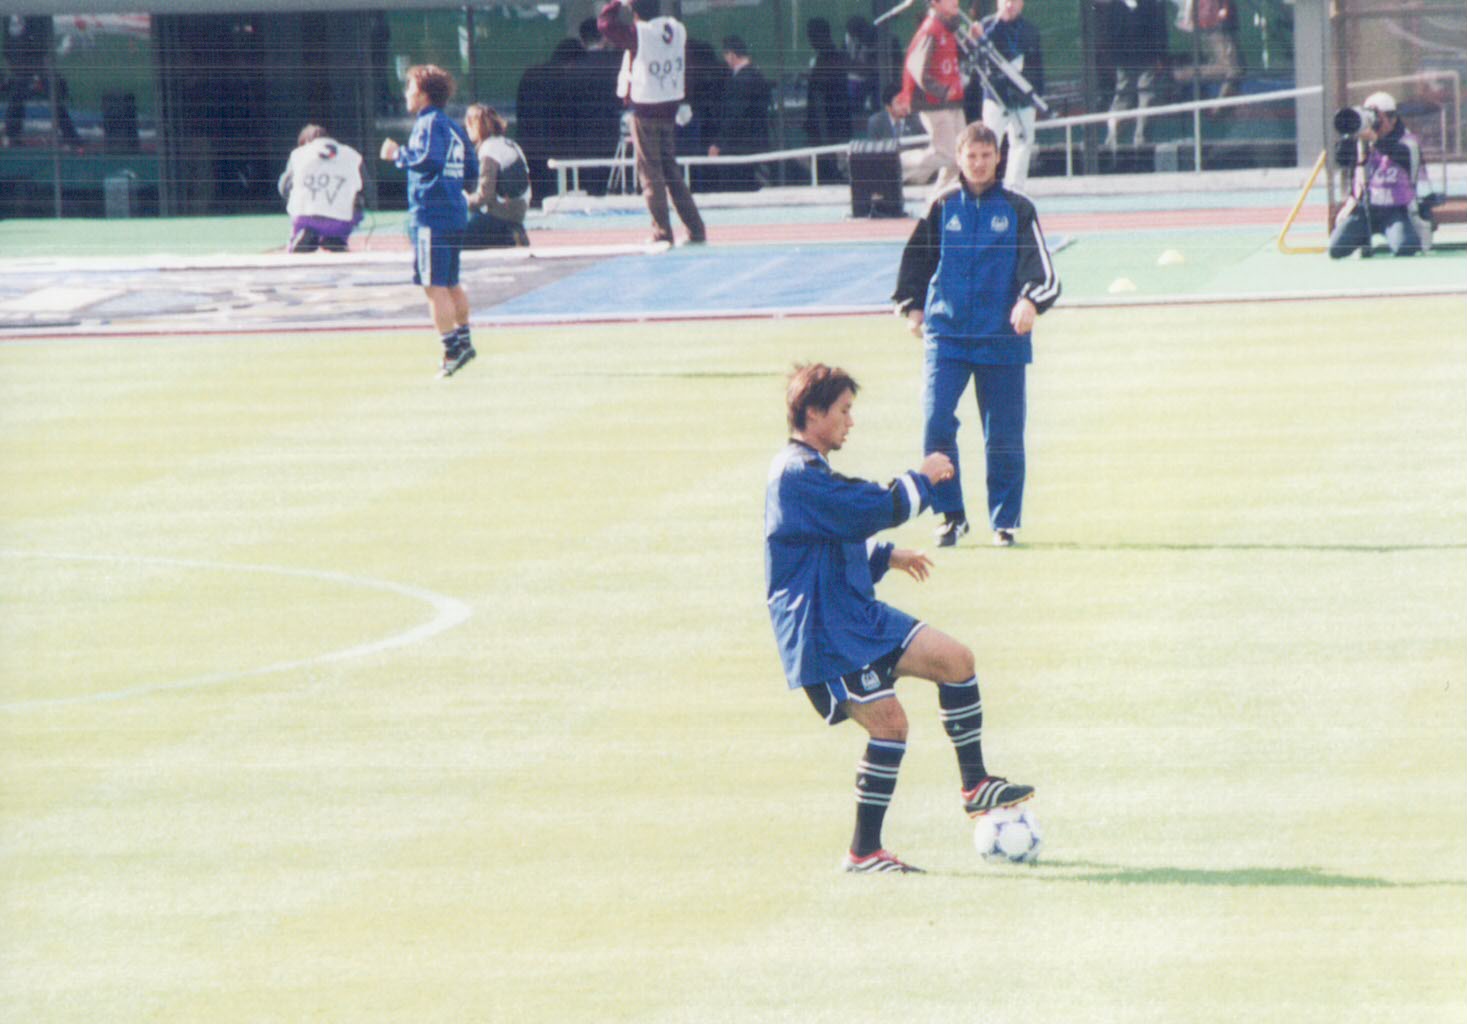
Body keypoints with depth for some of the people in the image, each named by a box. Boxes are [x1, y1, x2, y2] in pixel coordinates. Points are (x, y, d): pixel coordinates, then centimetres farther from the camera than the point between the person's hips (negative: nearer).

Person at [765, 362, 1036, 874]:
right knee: (888, 721, -15)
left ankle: (975, 785, 13)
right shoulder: (798, 476, -19)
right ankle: (863, 852, -7)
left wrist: (886, 556, 24)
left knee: (955, 659, 4)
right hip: (824, 630, -11)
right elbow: (878, 509, -24)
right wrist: (923, 478, -8)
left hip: (856, 613, 11)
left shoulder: (808, 471, 17)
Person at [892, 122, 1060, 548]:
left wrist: (1031, 301, -23)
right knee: (936, 422, -14)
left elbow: (1040, 266, -5)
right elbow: (917, 256, 19)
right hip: (946, 333, 1)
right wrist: (912, 305, 9)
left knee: (1003, 436, 3)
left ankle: (1004, 520, 17)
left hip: (1002, 337, -1)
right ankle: (950, 514, -2)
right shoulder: (942, 207, 8)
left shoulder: (1017, 209, 3)